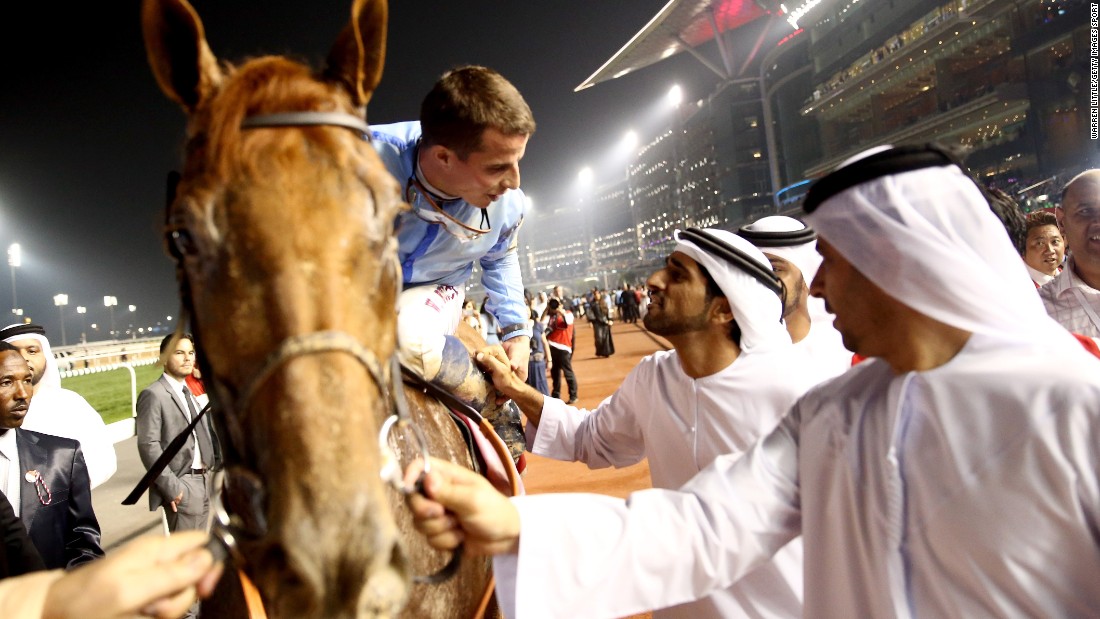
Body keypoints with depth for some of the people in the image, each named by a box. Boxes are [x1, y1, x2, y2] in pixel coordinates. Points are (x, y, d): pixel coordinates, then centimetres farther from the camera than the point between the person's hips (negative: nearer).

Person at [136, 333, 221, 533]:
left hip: (204, 480, 8)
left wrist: (214, 471, 10)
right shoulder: (153, 395, -11)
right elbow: (148, 445, -17)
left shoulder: (190, 392, 16)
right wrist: (171, 486, -20)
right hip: (181, 484, -8)